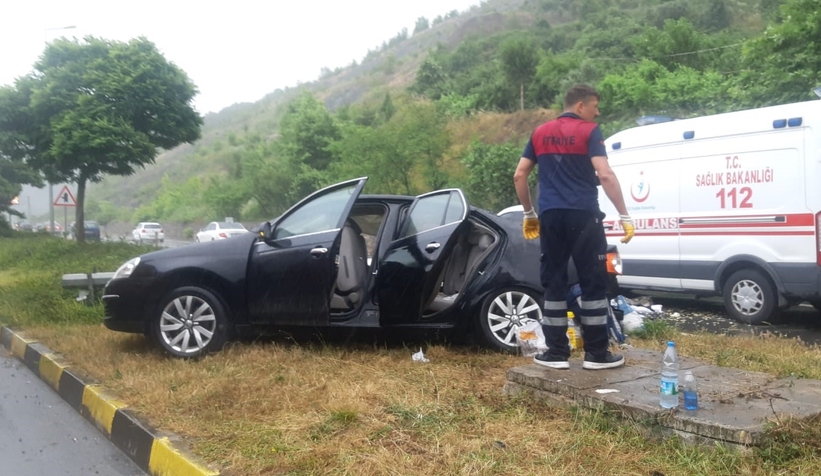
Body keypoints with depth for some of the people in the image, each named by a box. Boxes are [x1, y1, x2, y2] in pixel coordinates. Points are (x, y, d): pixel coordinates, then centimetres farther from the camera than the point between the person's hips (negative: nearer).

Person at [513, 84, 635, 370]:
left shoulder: (540, 133, 15)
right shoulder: (589, 131, -1)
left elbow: (519, 176, 14)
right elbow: (605, 176, -12)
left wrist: (529, 213, 23)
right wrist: (624, 216, -10)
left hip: (551, 215, 5)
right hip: (583, 215, -4)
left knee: (554, 282, 8)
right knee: (593, 282, 4)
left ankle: (557, 353, 10)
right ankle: (596, 354, 8)